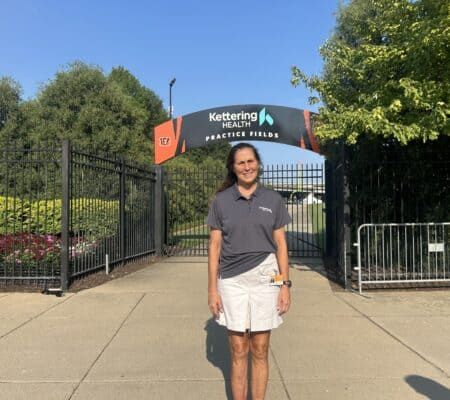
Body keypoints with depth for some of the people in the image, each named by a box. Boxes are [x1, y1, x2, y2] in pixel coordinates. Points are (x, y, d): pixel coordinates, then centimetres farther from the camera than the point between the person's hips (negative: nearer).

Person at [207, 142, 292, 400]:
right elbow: (215, 246, 2)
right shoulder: (221, 201, 2)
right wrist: (212, 289, -1)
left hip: (265, 279, 0)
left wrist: (286, 285, 0)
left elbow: (280, 244, 5)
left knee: (260, 351, 10)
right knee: (238, 352, 8)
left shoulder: (273, 200, 3)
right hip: (231, 281, 0)